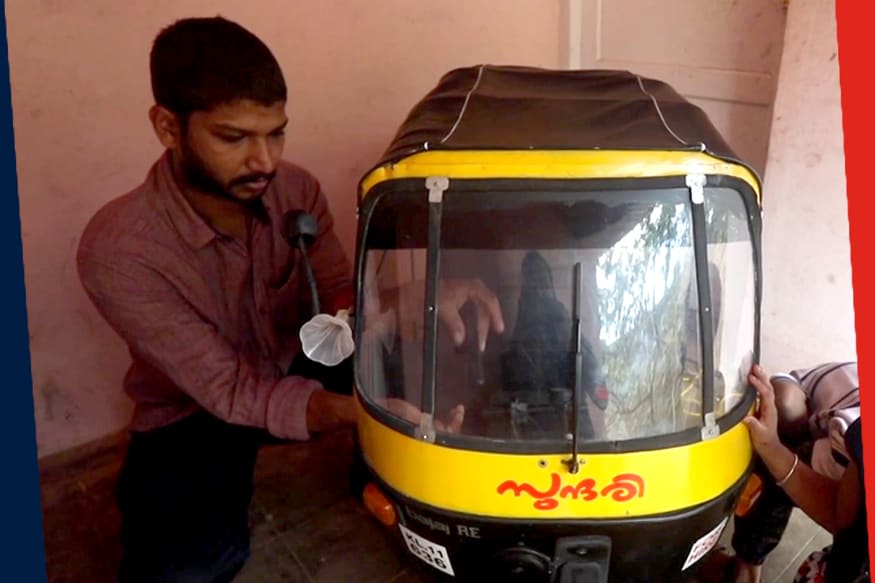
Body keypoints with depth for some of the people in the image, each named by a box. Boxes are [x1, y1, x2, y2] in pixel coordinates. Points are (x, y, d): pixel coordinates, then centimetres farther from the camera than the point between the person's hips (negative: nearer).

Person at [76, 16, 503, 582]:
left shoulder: (296, 189, -15)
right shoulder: (118, 251, -29)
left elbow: (341, 297, -13)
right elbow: (229, 391, -28)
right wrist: (358, 410, -45)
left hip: (299, 366, 4)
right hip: (195, 414, -3)